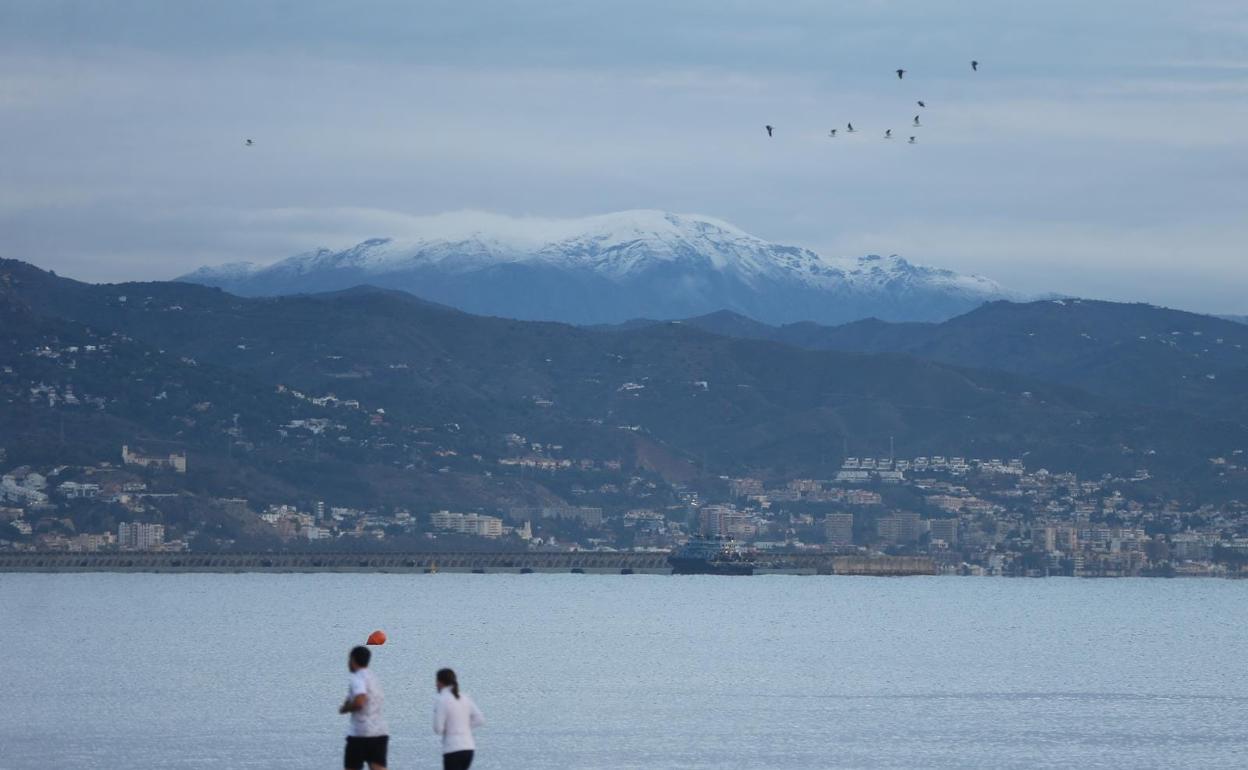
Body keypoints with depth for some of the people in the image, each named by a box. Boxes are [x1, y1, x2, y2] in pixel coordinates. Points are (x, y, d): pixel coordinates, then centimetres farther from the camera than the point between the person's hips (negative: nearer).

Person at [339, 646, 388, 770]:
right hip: (381, 733, 7)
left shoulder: (357, 678, -10)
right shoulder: (373, 676, 17)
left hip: (360, 733, -7)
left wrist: (345, 709, -6)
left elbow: (359, 702, -25)